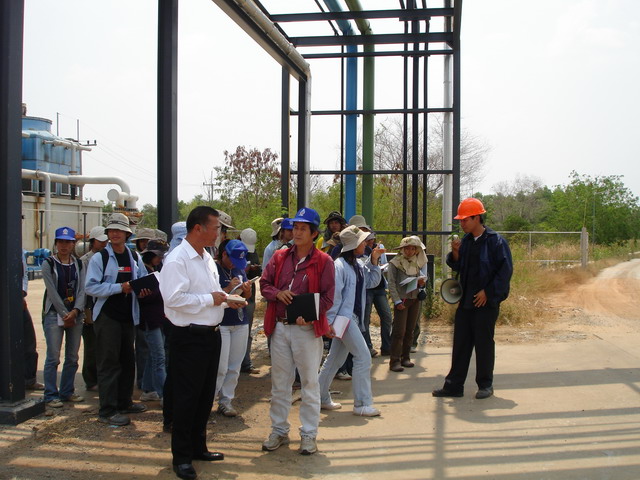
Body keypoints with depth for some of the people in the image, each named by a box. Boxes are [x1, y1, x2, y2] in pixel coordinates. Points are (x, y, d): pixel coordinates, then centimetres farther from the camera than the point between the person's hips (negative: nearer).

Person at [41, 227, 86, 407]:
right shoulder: (48, 264, -2)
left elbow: (82, 289, 2)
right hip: (54, 313, -4)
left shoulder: (78, 264, 9)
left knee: (72, 357, 8)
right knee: (53, 357, -5)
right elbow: (52, 292, -7)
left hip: (75, 314, 4)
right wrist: (65, 314, -11)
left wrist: (75, 311, -12)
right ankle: (51, 395, 3)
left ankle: (67, 392, 19)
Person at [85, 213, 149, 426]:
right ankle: (107, 411, 2)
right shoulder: (100, 258, -8)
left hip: (128, 315, 6)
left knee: (128, 361, 15)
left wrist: (144, 289, -6)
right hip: (107, 316, -6)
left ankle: (124, 402, 29)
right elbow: (90, 287, -15)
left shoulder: (134, 257, 9)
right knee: (109, 363, -4)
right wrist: (120, 287, -22)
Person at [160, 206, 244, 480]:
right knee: (186, 398, 1)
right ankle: (182, 457, 14)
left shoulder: (206, 258, 13)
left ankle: (198, 447, 33)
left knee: (205, 395, 18)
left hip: (211, 334, 9)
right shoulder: (177, 259, -16)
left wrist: (227, 301, 5)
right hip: (189, 337, -9)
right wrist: (210, 299, -19)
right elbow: (173, 298, -26)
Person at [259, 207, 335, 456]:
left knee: (310, 382, 5)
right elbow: (264, 283, 10)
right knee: (279, 382, 12)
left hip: (307, 329, -4)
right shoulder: (280, 257, 8)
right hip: (279, 327, 4)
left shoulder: (323, 261, -4)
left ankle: (309, 434, 17)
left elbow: (328, 297, -7)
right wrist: (277, 293, -12)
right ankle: (279, 430, 26)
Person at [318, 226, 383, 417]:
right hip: (344, 318, -9)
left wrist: (374, 262, 7)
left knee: (335, 359, 15)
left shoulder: (357, 265, 11)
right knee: (363, 357, -9)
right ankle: (362, 404, 0)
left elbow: (372, 281, 20)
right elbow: (333, 295, -19)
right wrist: (330, 321, -20)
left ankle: (322, 398, 26)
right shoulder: (340, 266, -17)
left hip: (353, 318, 9)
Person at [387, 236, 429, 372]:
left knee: (410, 330, 8)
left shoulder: (420, 262, 9)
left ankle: (405, 357, 17)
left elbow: (424, 278, 14)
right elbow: (391, 283, -8)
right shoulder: (395, 262, -5)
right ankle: (395, 361, -7)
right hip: (401, 300, -4)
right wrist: (397, 301, -14)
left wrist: (422, 282, -10)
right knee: (399, 331, -8)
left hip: (416, 299, 5)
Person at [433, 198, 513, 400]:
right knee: (460, 343, 8)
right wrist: (455, 253, -5)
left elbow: (506, 270, -12)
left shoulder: (495, 241, -11)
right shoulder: (466, 241, 10)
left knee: (484, 343, 3)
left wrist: (488, 292, -15)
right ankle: (454, 385, 14)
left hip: (486, 301, -6)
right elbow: (457, 267, 16)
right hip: (466, 300, 7)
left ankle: (485, 385, 18)